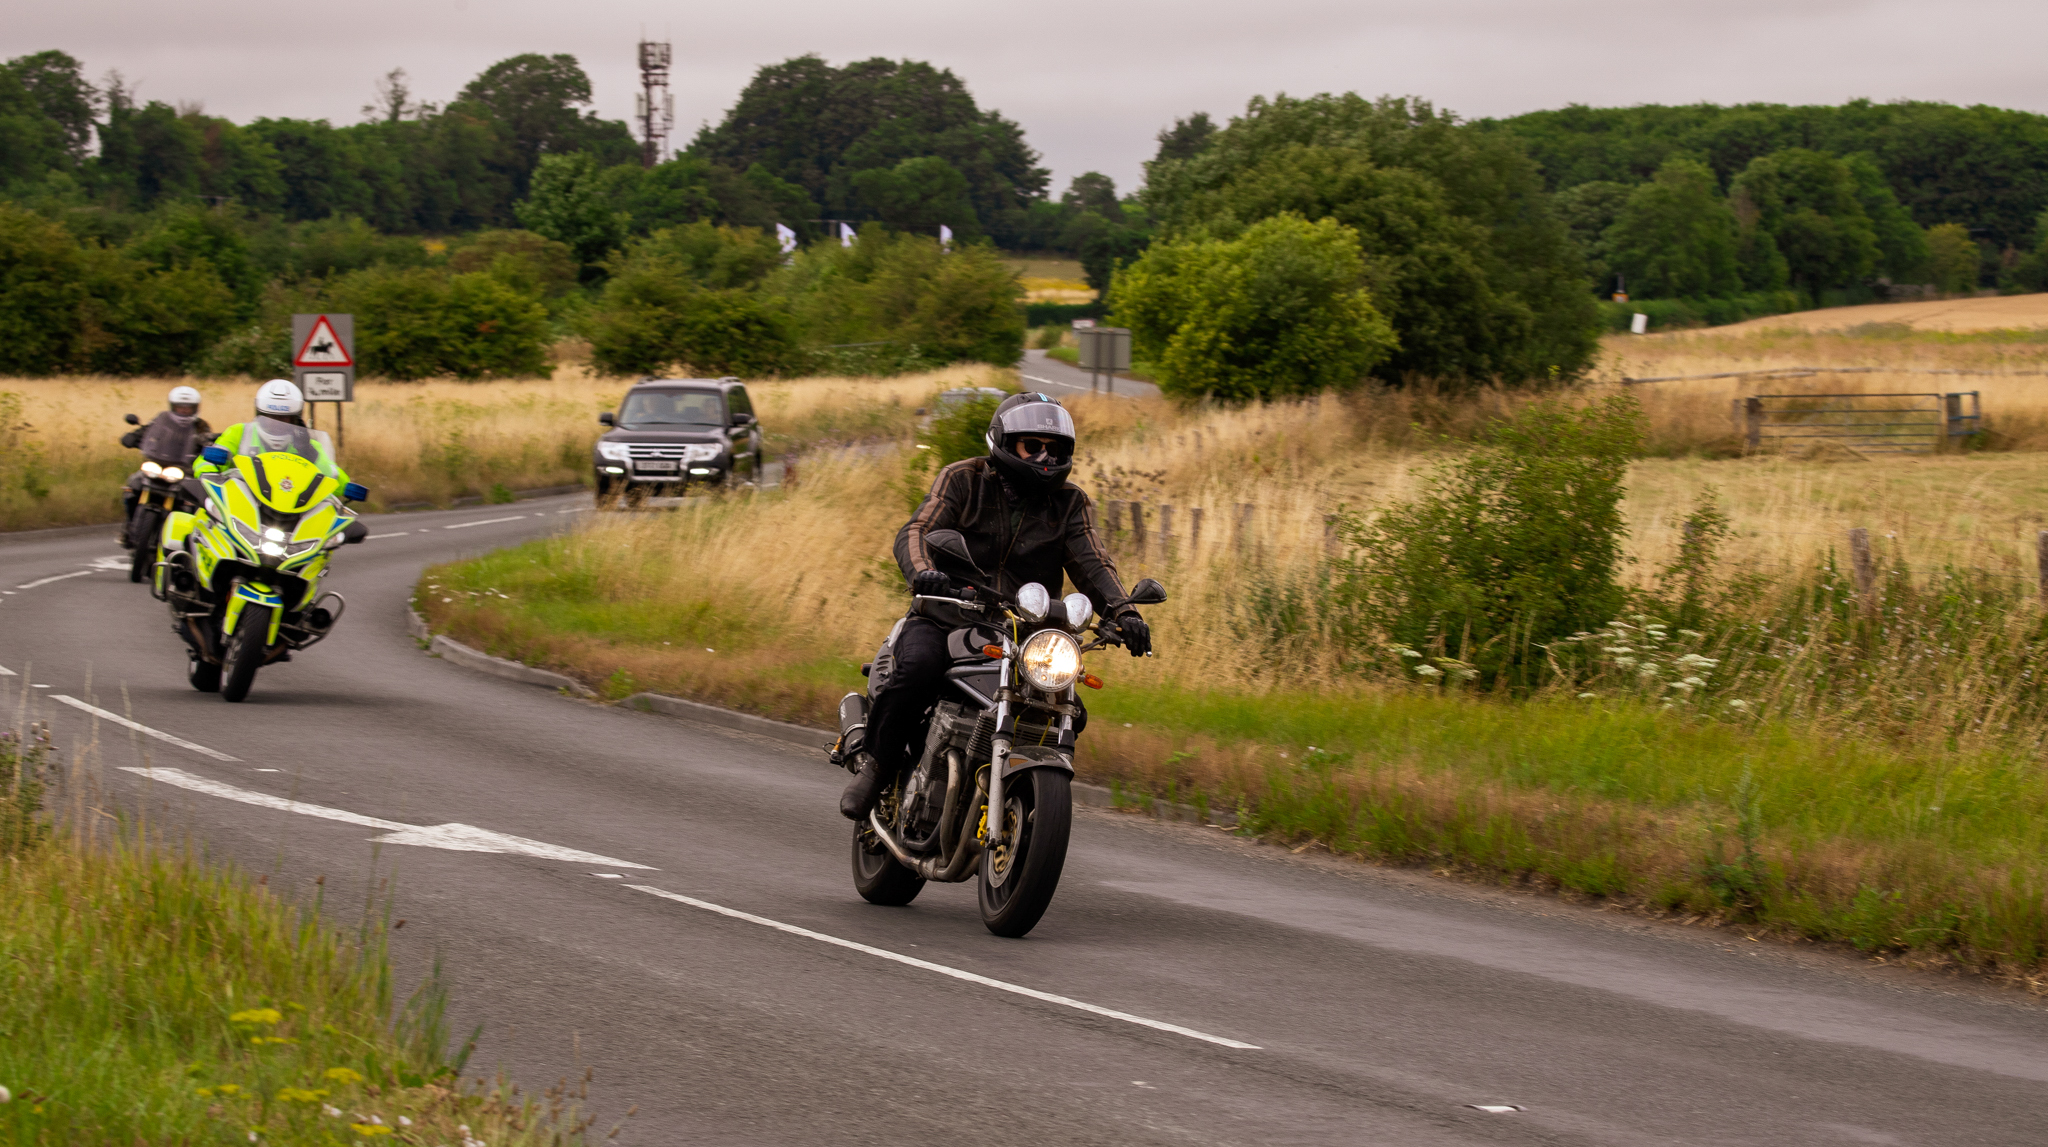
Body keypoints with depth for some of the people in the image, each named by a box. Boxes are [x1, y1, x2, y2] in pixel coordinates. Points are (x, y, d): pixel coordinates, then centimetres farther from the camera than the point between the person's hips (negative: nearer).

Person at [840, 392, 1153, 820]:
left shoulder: (1070, 503, 9)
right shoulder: (963, 480, 0)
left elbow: (1091, 562, -3)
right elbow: (915, 532, -12)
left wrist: (1122, 612, -23)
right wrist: (923, 573, -37)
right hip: (947, 617, -3)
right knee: (918, 666, -34)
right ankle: (877, 763, -12)